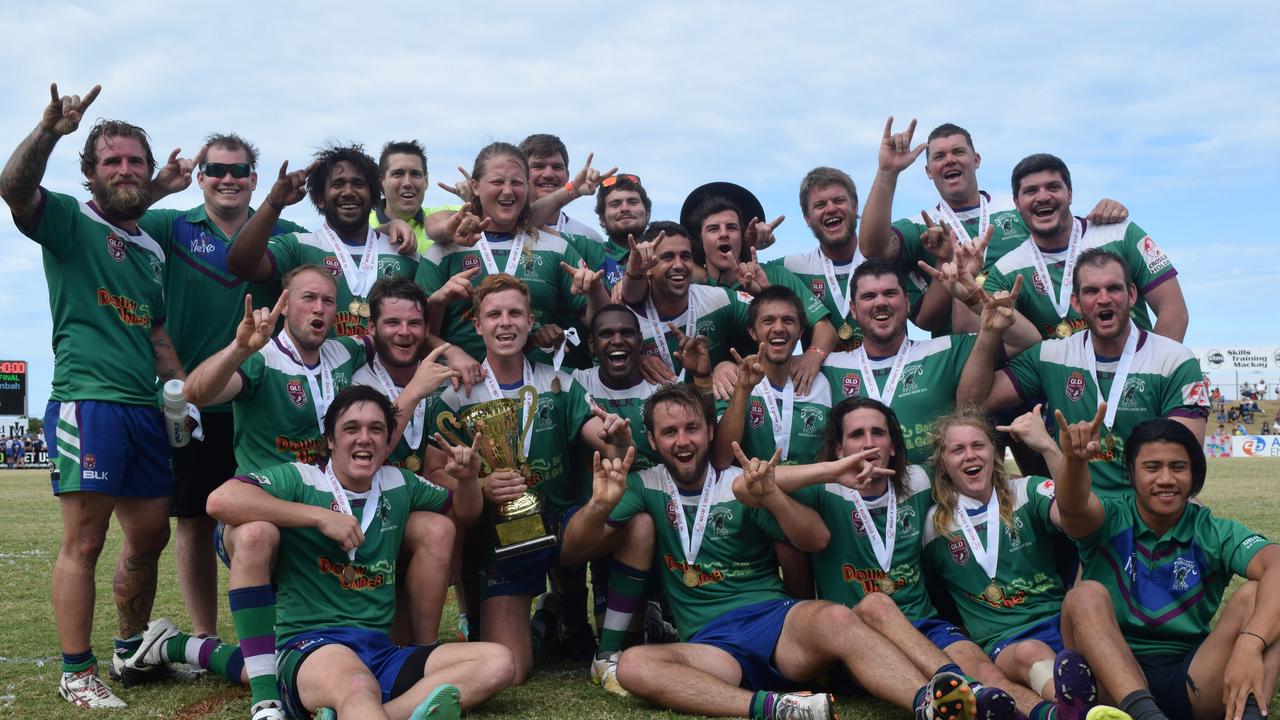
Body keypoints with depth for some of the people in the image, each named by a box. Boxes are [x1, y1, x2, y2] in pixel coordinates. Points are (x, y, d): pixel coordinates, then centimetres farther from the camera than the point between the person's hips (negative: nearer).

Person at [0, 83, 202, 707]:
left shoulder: (151, 247, 20)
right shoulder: (70, 221, 1)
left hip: (145, 408, 7)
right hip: (86, 399, -7)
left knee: (149, 537, 13)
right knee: (83, 542, -6)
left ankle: (130, 652, 29)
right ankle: (77, 674, 4)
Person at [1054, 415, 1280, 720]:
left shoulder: (1215, 533, 4)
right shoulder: (1111, 521, 2)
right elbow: (1074, 507, -23)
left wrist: (1250, 644, -37)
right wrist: (1074, 460, -47)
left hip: (1194, 684, 1)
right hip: (1114, 678, -1)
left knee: (1253, 595, -17)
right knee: (1086, 596, -25)